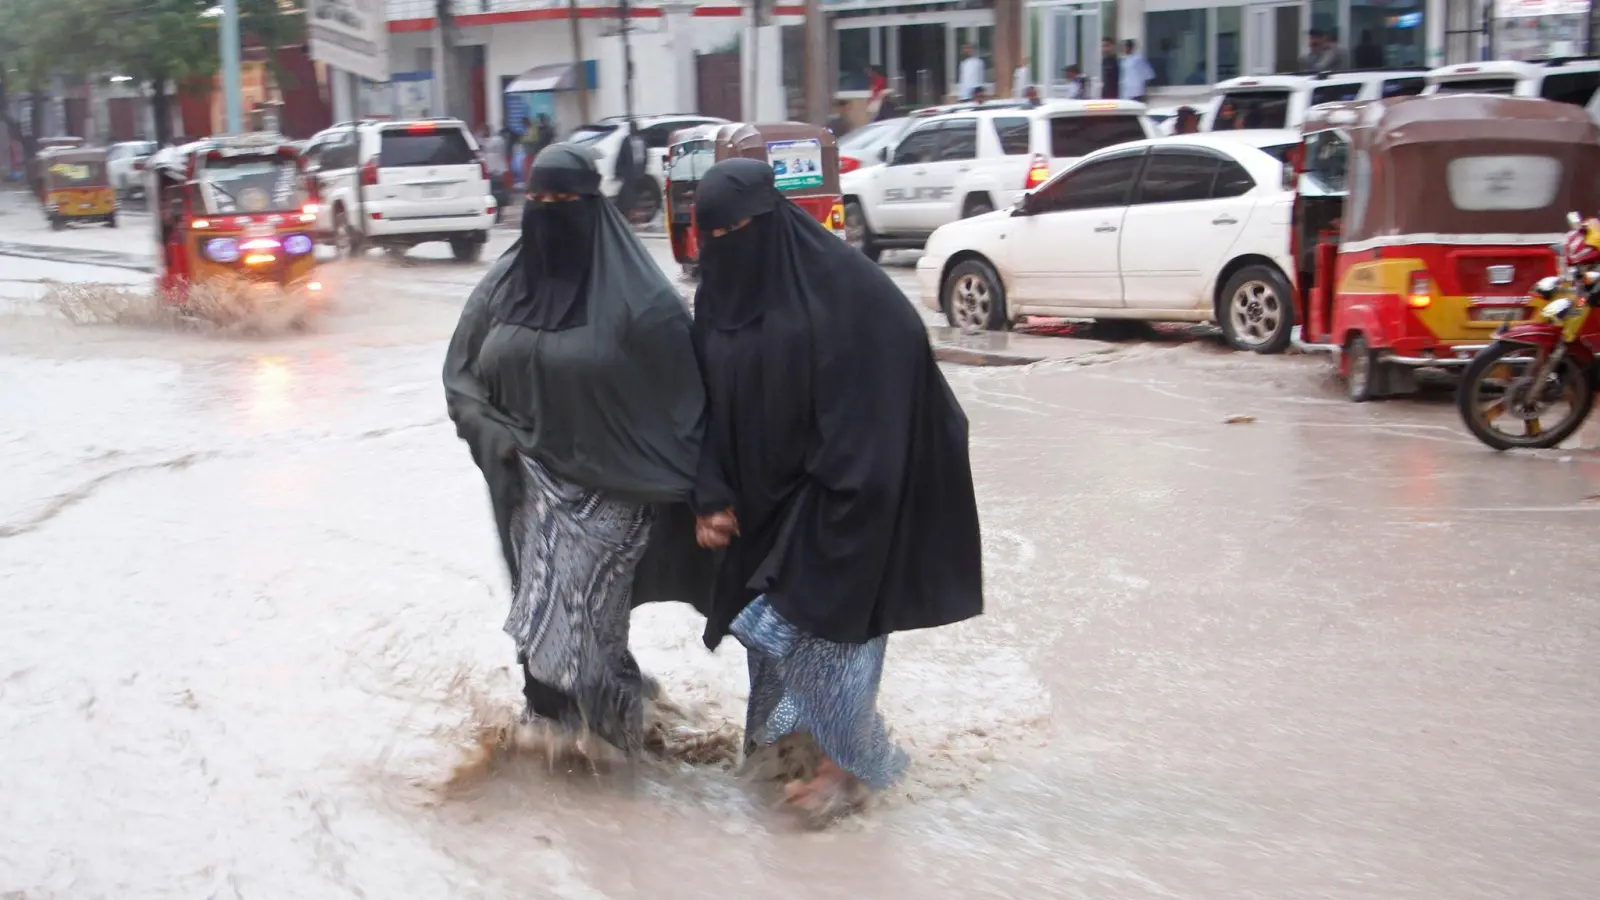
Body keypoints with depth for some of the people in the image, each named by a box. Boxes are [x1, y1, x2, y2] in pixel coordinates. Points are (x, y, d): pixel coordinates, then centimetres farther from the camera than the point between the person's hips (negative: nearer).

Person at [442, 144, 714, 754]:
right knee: (545, 615, 12)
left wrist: (689, 493, -10)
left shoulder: (635, 293, -12)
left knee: (574, 619, -5)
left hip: (608, 491, -5)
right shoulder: (505, 282, 3)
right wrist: (495, 437, -5)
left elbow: (682, 396, -10)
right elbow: (461, 374, 11)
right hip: (532, 487, 5)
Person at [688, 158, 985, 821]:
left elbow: (879, 400, -18)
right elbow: (709, 406, 3)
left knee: (828, 616, -3)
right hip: (759, 495, 7)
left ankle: (851, 761, 12)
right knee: (767, 615, 15)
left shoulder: (841, 286, -17)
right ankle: (783, 728, 35)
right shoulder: (719, 293, 3)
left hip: (832, 495, -7)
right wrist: (712, 497, -5)